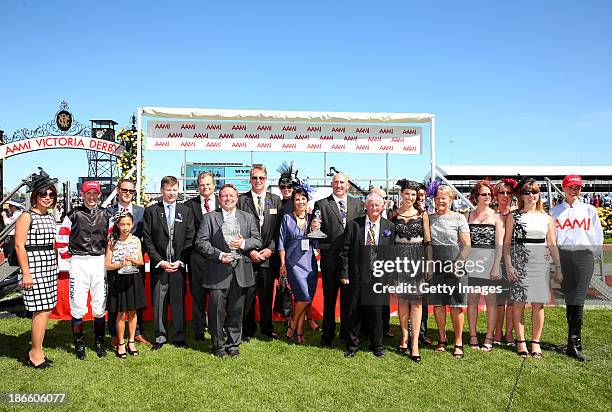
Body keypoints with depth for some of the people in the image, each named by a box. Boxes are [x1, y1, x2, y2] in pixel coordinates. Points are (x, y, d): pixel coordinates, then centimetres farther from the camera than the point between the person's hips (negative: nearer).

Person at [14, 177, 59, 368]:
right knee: (42, 310, -7)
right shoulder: (26, 217, -7)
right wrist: (26, 273, -16)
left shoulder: (50, 217, 15)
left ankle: (35, 351, 20)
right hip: (34, 266, -8)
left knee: (45, 309, 9)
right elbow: (19, 246, -12)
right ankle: (36, 353, 6)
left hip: (50, 266, 8)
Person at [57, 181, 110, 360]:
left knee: (100, 305, 6)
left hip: (100, 262, 2)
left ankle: (99, 343, 19)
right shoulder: (73, 215, 1)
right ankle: (79, 344, 12)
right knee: (78, 306, -1)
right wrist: (68, 256, 3)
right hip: (79, 263, -2)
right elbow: (61, 238, 4)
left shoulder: (105, 214, 8)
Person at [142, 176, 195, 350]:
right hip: (158, 265, -1)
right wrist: (160, 261, -7)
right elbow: (147, 239, 0)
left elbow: (189, 239, 5)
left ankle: (179, 338, 16)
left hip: (179, 265, 1)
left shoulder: (186, 211, 8)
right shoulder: (151, 211, 4)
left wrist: (180, 261, -5)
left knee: (179, 302, 5)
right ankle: (160, 337, 18)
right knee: (159, 302, 4)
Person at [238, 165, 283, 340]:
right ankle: (247, 330, 17)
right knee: (247, 294, 3)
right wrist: (249, 250, -8)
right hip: (247, 256, -2)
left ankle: (267, 328, 25)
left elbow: (279, 229, 6)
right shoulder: (241, 200, 2)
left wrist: (270, 249, -5)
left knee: (267, 294, 10)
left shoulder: (275, 200, 8)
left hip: (268, 255, 2)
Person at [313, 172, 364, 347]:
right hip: (330, 259, -2)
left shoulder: (358, 204, 10)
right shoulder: (321, 204, 2)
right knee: (329, 297, 7)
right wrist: (313, 228, -22)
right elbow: (315, 233, 0)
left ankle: (347, 333, 26)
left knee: (349, 297, 11)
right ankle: (328, 335, 19)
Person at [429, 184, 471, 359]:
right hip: (434, 266, 3)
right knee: (437, 304, 7)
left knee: (456, 305, -1)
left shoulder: (459, 218, 2)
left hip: (454, 266, -3)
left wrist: (458, 263, -12)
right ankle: (442, 339, 22)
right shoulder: (429, 218, 10)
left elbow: (467, 245, -1)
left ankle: (458, 343, 11)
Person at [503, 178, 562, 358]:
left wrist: (558, 268, 8)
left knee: (538, 304, 4)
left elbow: (552, 245, 12)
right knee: (518, 302, 0)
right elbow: (506, 243, 0)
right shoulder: (513, 216, 2)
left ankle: (535, 342, 15)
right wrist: (508, 266, -8)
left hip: (541, 264, 2)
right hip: (519, 264, -2)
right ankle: (521, 341, 11)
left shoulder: (546, 218, 10)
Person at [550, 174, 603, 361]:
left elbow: (598, 236, 15)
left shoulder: (590, 210, 12)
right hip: (563, 256, 0)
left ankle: (573, 344, -7)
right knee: (569, 300, 0)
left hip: (584, 256, 0)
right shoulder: (555, 211, 12)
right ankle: (575, 341, 8)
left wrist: (595, 255, 11)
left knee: (578, 301, -8)